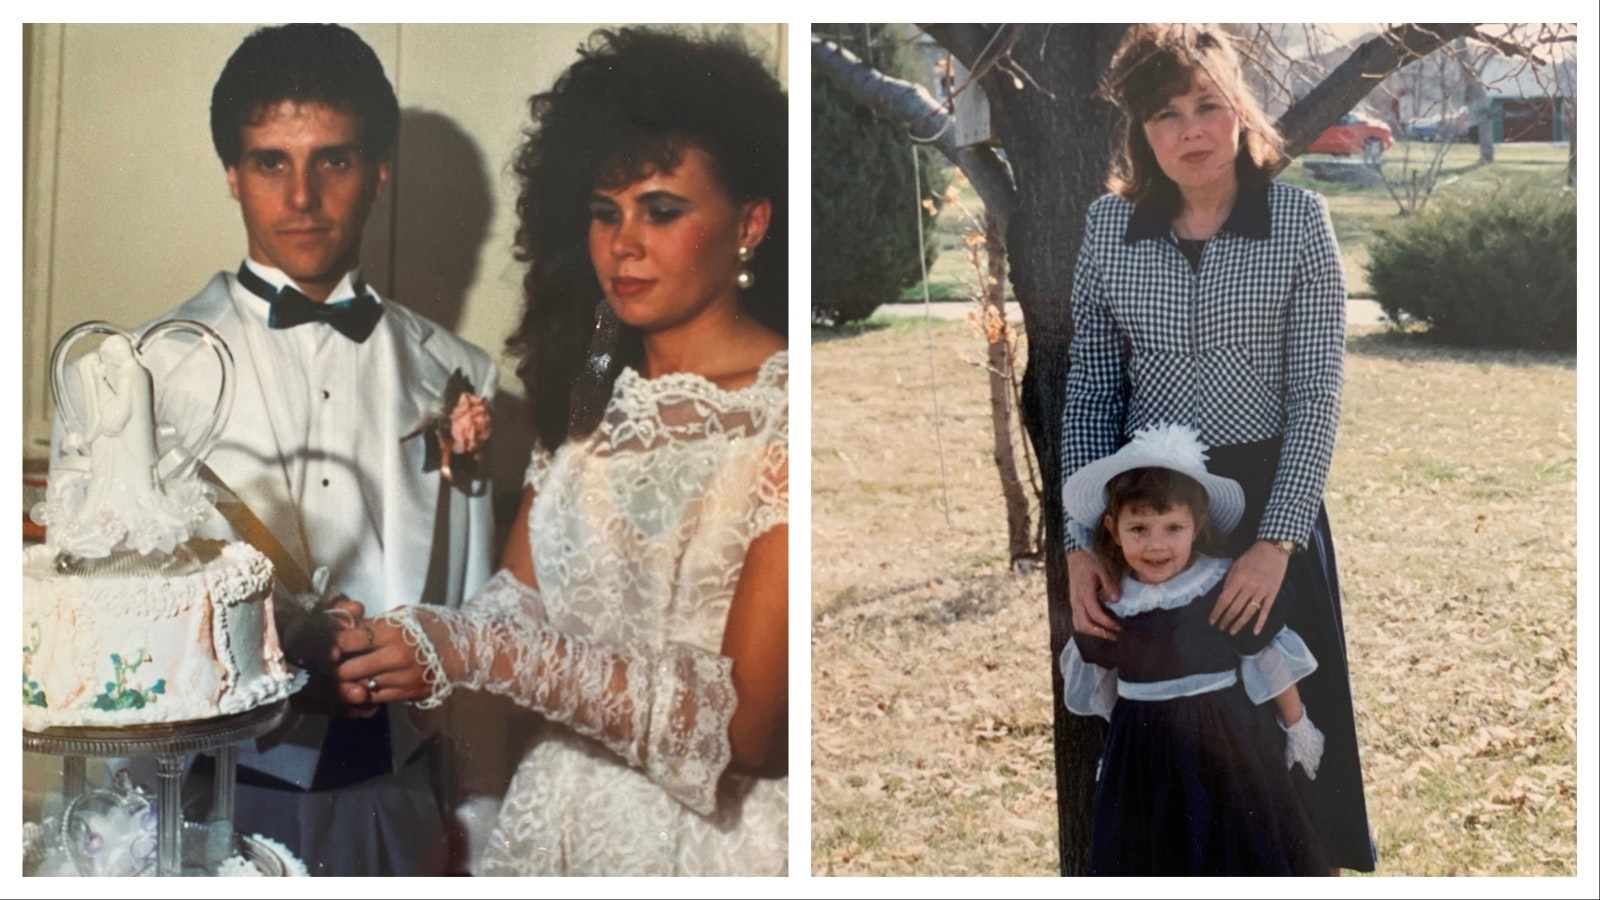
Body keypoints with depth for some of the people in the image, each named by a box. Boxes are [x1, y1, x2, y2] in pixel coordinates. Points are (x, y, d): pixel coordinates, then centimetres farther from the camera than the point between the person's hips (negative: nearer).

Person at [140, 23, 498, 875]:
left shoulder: (452, 376, 4)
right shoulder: (158, 367, -3)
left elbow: (471, 617, 6)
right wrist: (283, 662, -20)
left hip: (392, 796, 2)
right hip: (218, 793, -2)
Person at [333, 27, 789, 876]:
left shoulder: (782, 422, -17)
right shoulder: (591, 392, 5)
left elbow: (745, 724, -21)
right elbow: (521, 598, 3)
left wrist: (477, 651, -23)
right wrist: (423, 645, -19)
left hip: (714, 837, -6)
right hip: (562, 807, 6)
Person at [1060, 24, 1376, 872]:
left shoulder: (1299, 218, -7)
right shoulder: (1109, 225, -1)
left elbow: (1317, 395, -9)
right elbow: (1090, 394, 1)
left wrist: (1277, 540, -18)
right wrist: (1080, 543, -7)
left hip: (1273, 497, -2)